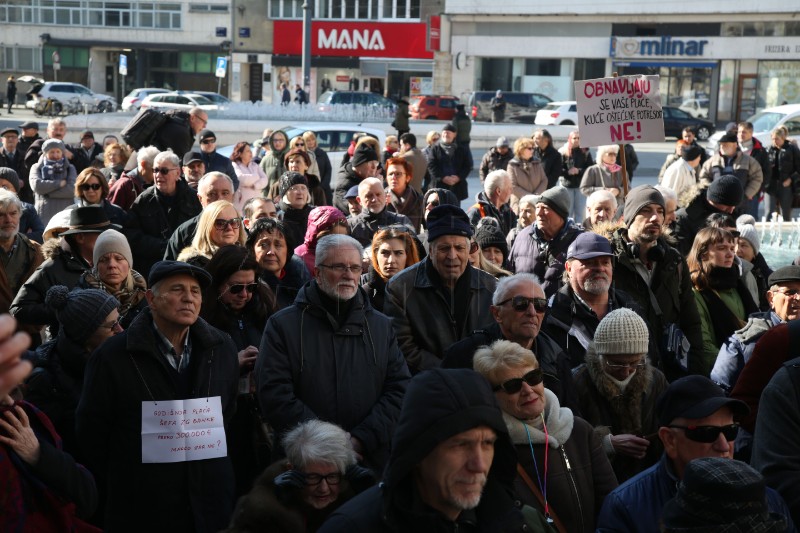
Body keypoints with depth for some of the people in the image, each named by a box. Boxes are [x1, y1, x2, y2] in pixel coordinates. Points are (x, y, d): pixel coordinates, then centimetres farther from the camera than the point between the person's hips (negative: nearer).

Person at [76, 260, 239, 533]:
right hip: (141, 508, -3)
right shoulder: (112, 356, -8)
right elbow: (90, 429, -1)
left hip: (210, 501, 3)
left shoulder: (222, 348, 3)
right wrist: (123, 481, 3)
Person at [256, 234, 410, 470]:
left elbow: (399, 390, 3)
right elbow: (275, 395, -8)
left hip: (372, 460, 2)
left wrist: (362, 439, -12)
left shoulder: (382, 326, 11)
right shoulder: (283, 325, 0)